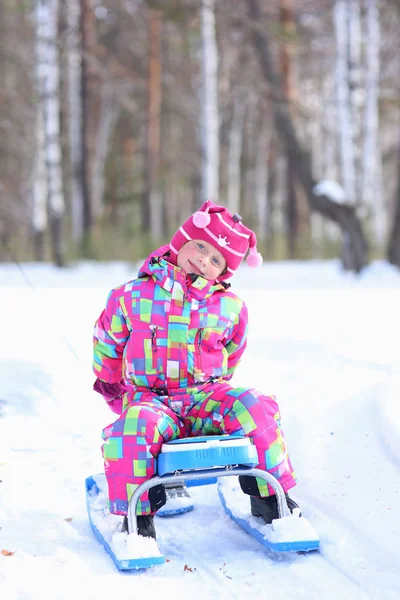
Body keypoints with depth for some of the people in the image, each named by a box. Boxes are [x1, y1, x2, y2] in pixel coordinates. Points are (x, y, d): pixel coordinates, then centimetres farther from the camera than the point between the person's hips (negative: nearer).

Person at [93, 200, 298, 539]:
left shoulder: (229, 308, 6)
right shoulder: (131, 297, 1)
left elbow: (231, 359, 22)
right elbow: (107, 347, 15)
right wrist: (117, 392, 20)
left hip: (204, 397, 2)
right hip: (148, 399, -2)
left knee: (257, 409, -26)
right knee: (137, 426, -38)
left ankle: (268, 497, -9)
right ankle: (136, 513, -21)